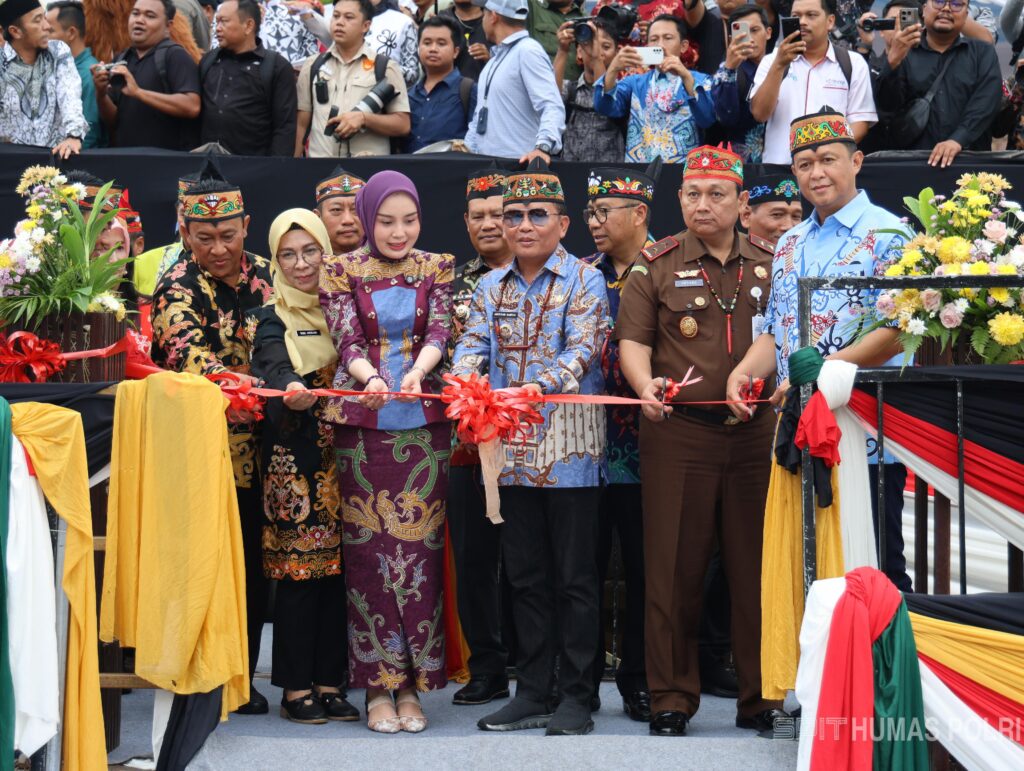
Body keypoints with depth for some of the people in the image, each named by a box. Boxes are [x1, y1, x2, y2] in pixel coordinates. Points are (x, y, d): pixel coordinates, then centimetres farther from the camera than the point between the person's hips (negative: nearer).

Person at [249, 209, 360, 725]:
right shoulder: (273, 320, 0)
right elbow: (275, 368, -19)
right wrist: (292, 390, -41)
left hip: (342, 460, 4)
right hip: (294, 461, -4)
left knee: (338, 570, 4)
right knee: (298, 573, -4)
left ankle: (328, 682, 11)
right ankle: (296, 688, 3)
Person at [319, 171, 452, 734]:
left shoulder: (436, 269, 9)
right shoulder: (342, 274, 5)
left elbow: (439, 331, -4)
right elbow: (347, 341, -5)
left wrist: (418, 371, -25)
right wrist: (371, 379, -26)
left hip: (423, 424, 1)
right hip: (362, 426, -1)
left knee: (420, 549, -1)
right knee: (368, 550, -2)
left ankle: (411, 683, 7)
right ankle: (377, 686, 5)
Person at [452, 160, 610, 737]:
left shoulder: (585, 280, -1)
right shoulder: (492, 288, 14)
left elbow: (583, 349, -13)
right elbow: (474, 344, 3)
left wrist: (540, 384, -31)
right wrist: (465, 379, -20)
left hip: (570, 448, -5)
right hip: (513, 450, 5)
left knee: (574, 576, -1)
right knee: (525, 575, 10)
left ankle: (577, 697, 5)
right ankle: (534, 693, 16)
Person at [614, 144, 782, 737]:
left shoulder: (769, 266, 11)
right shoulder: (657, 264, 6)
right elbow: (633, 339, -1)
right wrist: (646, 383, -20)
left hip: (756, 434, 2)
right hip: (679, 431, -2)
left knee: (756, 566, 4)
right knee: (675, 566, 1)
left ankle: (760, 698, 12)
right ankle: (672, 698, 9)